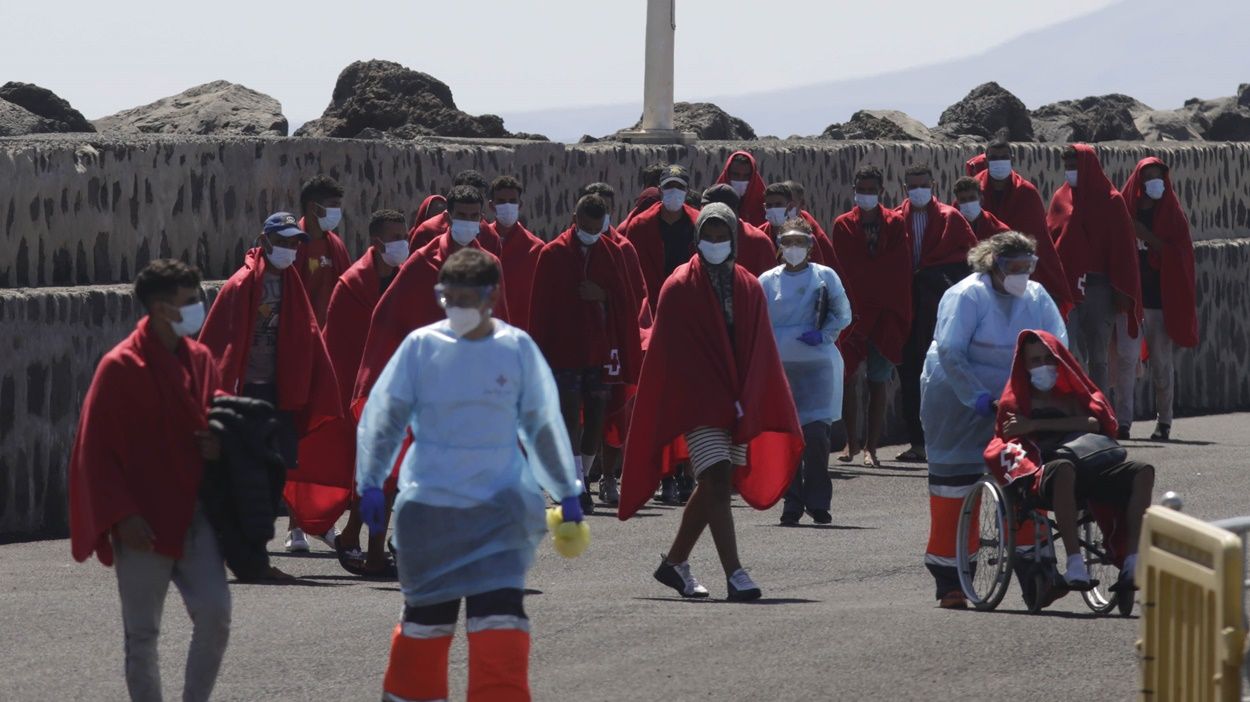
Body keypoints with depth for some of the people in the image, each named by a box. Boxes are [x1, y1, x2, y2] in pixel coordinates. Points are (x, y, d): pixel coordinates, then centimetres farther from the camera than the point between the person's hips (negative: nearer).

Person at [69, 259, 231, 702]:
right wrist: (121, 515, -16)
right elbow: (96, 450, -10)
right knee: (142, 632, 3)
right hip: (145, 523, -5)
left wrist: (218, 446, -3)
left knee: (215, 614, -6)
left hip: (194, 514, 5)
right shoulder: (120, 367, -11)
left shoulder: (199, 359, 7)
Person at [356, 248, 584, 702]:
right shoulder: (421, 346, -3)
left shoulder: (517, 349, -1)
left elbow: (544, 425, 8)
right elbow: (382, 417, 1)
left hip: (500, 507, 0)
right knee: (426, 614, 9)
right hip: (428, 506, 0)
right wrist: (370, 481, -6)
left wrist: (566, 492, 13)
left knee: (499, 610, -12)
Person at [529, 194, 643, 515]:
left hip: (601, 348, 3)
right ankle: (578, 488, -16)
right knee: (571, 416, -10)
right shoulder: (553, 254, 0)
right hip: (564, 349, -3)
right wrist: (540, 354, -4)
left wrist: (603, 296, -11)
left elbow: (626, 302, 10)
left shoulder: (612, 253, 7)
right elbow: (541, 308, 0)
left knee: (596, 417, 6)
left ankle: (578, 481, 19)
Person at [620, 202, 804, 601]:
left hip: (736, 405, 5)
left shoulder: (749, 289, 9)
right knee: (717, 482, -15)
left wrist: (745, 402, -3)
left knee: (712, 487, 11)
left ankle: (674, 562, 27)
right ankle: (734, 575, -20)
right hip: (696, 403, -5)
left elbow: (761, 354, 9)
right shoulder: (680, 288, -4)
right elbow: (669, 354, -7)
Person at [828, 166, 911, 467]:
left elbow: (900, 271, 1)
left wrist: (900, 315, -7)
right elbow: (842, 271, 0)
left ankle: (871, 446, 4)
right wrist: (849, 310, -8)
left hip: (886, 315, 0)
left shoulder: (895, 224, 5)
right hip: (853, 313, 0)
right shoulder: (843, 225, 5)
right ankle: (852, 443, 6)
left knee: (878, 382, 1)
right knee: (850, 379, -3)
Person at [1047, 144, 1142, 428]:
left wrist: (1122, 291, -7)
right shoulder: (1061, 198, 10)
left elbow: (1123, 247, 0)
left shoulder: (1111, 202, 3)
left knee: (1098, 356, 1)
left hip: (1098, 287, -2)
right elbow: (1048, 241, 7)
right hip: (1066, 285, 2)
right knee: (1072, 354, -5)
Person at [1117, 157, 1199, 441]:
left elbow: (1178, 255, -4)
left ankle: (1164, 421, 8)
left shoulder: (1172, 215, 8)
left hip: (1161, 299, 0)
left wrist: (1146, 236, -12)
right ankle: (1123, 420, -8)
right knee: (1125, 361, -7)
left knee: (1162, 364, 1)